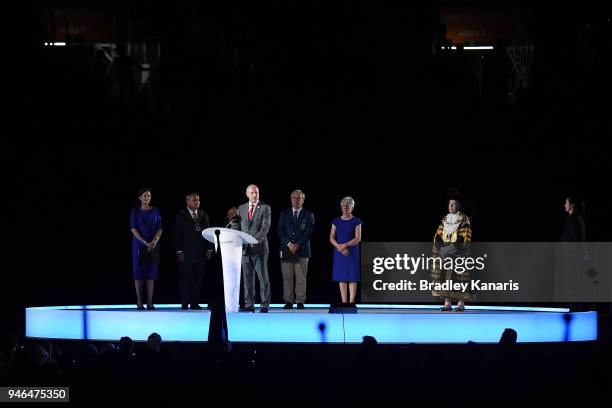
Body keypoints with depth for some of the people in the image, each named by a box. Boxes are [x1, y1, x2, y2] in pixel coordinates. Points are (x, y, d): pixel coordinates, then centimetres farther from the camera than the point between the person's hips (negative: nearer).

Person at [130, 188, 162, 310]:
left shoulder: (155, 211, 7)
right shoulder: (135, 211, 1)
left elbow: (159, 229, 4)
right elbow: (133, 228, -6)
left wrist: (154, 241, -14)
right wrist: (144, 242, -17)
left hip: (153, 245, 2)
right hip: (139, 244, -2)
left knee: (151, 273, 0)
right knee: (139, 272, -2)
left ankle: (150, 302, 1)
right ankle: (139, 302, 1)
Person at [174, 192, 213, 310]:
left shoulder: (203, 215, 14)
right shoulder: (180, 216, 1)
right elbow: (177, 235, -3)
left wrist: (209, 249, 5)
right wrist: (179, 251, -10)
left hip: (201, 253, 4)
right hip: (186, 254, -4)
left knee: (198, 279, 3)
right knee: (185, 279, -2)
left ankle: (195, 303, 7)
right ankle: (185, 304, 2)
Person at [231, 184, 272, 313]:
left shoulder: (265, 208, 1)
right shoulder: (241, 209, 14)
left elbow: (265, 226, -10)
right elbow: (236, 227, 13)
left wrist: (256, 239, -25)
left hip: (259, 248, -4)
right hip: (245, 248, 4)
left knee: (263, 277, -2)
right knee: (247, 278, 5)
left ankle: (265, 305, 0)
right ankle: (249, 305, 8)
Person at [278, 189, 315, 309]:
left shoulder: (308, 215, 9)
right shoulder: (284, 214, 14)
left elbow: (308, 232, -1)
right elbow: (281, 231, 5)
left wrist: (297, 245, -10)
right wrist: (289, 244, -9)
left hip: (302, 250, -1)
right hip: (286, 249, 1)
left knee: (301, 278, -2)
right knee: (287, 277, -2)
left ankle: (300, 301, -1)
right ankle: (288, 301, 0)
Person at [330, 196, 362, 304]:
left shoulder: (356, 221, -2)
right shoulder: (336, 221, 7)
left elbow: (358, 238, -9)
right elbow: (332, 238, 2)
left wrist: (344, 245, -16)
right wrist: (340, 247, -14)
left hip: (352, 253, -3)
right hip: (339, 254, 3)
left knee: (352, 278, -4)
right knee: (342, 278, 2)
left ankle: (351, 302, -4)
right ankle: (344, 302, 5)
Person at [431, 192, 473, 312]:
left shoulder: (464, 220, -3)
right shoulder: (445, 219, 14)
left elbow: (465, 238, -10)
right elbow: (438, 235, 12)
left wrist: (452, 248, -18)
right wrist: (439, 245, -8)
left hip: (459, 253, -5)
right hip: (444, 252, 5)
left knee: (459, 276, -8)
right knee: (445, 275, -1)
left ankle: (461, 303, -6)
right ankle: (447, 303, 1)